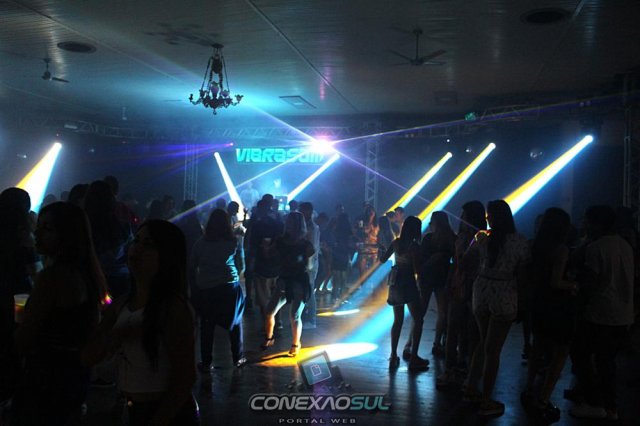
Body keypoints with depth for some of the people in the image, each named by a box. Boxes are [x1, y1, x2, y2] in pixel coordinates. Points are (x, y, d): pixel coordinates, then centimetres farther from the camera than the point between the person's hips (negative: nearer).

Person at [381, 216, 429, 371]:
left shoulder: (396, 242, 2)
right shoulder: (414, 245, -15)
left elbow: (382, 259, 7)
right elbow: (417, 269, -18)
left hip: (395, 282, 6)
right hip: (408, 283, -6)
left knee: (398, 320, 16)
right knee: (418, 319, 5)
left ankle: (393, 356, 15)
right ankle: (413, 358, 1)